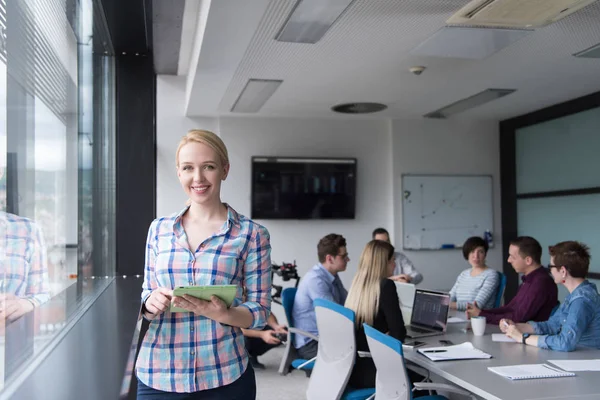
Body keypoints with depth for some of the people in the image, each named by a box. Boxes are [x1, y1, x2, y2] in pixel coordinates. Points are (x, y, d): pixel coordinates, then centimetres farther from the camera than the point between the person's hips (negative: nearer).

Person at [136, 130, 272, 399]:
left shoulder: (252, 235, -5)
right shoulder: (159, 229, 5)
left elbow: (260, 312, -4)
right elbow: (146, 295, 12)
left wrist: (220, 313, -22)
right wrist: (151, 304, -11)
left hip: (225, 377, -2)